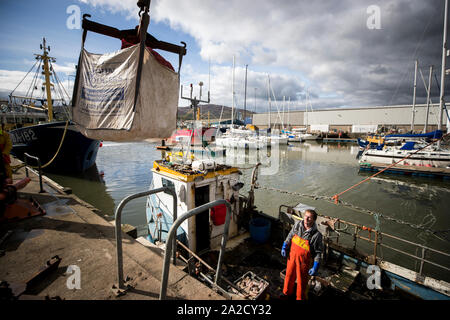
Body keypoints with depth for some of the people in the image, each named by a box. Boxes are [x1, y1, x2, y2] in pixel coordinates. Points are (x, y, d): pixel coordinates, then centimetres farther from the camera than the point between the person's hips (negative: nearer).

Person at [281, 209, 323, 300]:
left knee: (302, 281, 16)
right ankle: (287, 292, 51)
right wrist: (284, 247, 6)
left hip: (304, 261, -4)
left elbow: (318, 252, -15)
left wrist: (315, 268, -14)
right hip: (292, 256, 4)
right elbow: (290, 236, 3)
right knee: (289, 275, 24)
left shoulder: (316, 235, -23)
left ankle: (300, 297, 44)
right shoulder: (297, 224, -13)